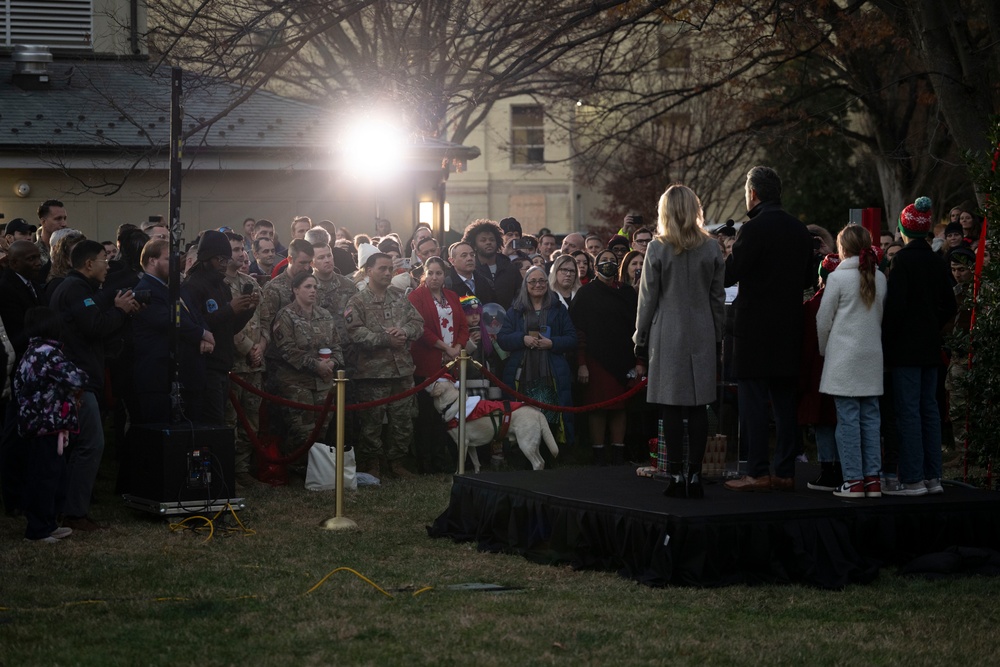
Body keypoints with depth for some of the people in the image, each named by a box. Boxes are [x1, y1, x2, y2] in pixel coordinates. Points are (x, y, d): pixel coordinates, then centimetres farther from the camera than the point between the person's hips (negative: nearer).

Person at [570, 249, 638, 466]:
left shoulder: (628, 293, 13)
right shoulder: (587, 293, 3)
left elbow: (637, 326, 13)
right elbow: (578, 329, -3)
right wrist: (581, 364, -11)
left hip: (622, 359, 3)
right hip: (596, 360, -3)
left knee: (620, 407, 3)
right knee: (597, 406, -4)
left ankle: (618, 454, 7)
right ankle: (599, 454, 0)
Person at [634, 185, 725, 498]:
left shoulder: (658, 248, -5)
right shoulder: (711, 248, 4)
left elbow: (647, 301, -3)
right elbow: (718, 299, 7)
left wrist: (640, 347, 3)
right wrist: (717, 340, 15)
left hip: (668, 338, -3)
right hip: (703, 337, 3)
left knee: (672, 409, 0)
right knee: (699, 408, 4)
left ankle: (676, 476, -1)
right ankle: (694, 475, 4)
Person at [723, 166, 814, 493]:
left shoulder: (753, 229, -13)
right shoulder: (800, 231, 8)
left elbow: (729, 275, -15)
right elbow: (807, 278, 15)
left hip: (755, 328, -7)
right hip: (789, 329, 7)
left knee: (753, 401, -3)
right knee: (785, 402, 10)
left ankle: (757, 473, -5)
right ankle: (785, 472, 11)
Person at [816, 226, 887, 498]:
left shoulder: (838, 277, -8)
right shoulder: (880, 279, 6)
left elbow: (823, 320, -3)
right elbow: (882, 317, 13)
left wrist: (824, 350, 12)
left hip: (844, 357, -5)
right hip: (872, 357, 5)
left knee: (848, 418, -3)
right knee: (871, 417, 7)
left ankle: (853, 480, -4)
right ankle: (872, 479, 7)